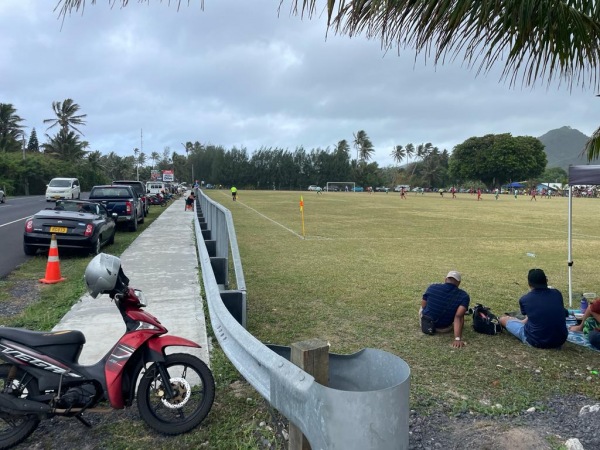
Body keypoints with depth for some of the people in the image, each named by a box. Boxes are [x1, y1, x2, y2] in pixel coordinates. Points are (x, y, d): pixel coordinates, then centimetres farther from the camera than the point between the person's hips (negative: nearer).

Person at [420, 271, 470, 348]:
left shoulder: (432, 287, -14)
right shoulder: (464, 296, -17)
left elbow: (423, 306, -2)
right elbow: (458, 317, -29)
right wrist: (458, 338, -34)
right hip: (444, 329, -1)